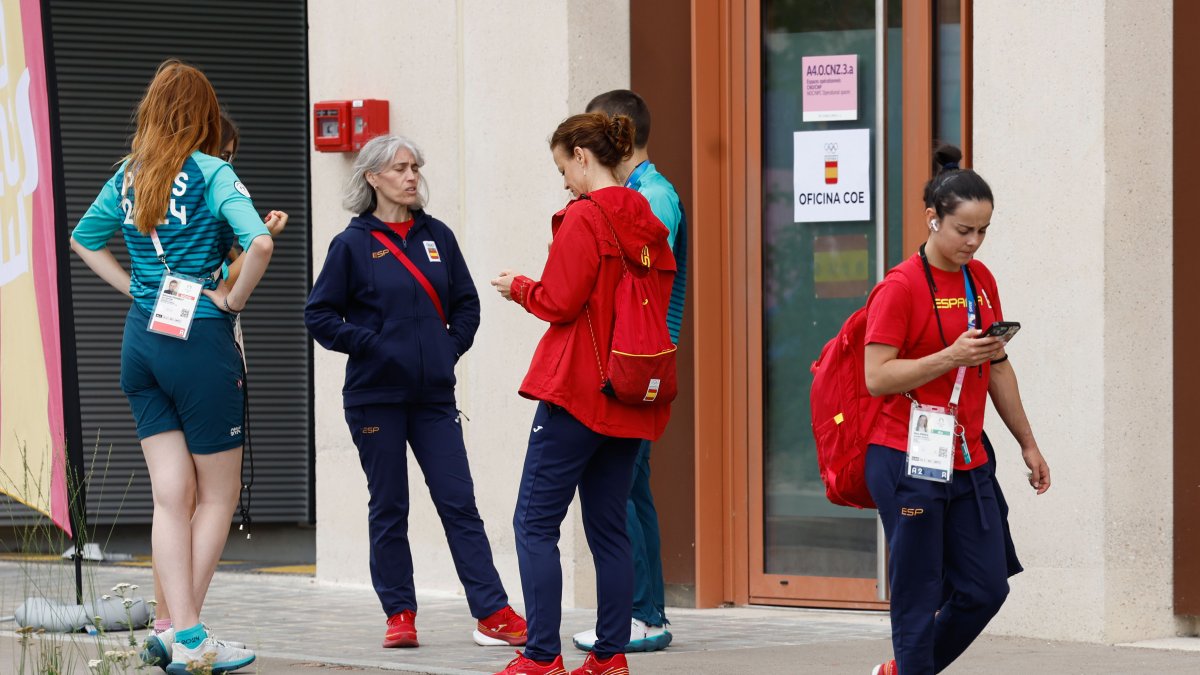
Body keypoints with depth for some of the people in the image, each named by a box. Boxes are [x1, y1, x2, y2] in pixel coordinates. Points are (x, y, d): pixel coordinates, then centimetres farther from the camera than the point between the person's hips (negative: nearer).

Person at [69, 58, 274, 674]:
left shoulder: (128, 177, 8)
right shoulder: (209, 173, -10)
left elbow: (82, 238, 24)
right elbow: (260, 242, -24)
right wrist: (234, 298, -10)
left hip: (141, 338, 6)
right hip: (200, 340, -6)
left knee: (171, 496, 6)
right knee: (219, 492, 6)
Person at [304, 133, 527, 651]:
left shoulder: (437, 237, 8)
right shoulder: (353, 244, -1)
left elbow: (466, 302, 16)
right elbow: (320, 315, -1)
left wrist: (452, 347, 2)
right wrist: (370, 345, -10)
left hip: (433, 395, 2)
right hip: (375, 396, -2)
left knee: (458, 502, -2)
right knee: (389, 509, 4)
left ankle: (493, 615, -5)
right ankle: (399, 614, 12)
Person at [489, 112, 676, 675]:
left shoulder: (583, 217, -11)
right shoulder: (647, 224, 12)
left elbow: (560, 302, -14)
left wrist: (519, 287, 6)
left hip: (578, 390, -8)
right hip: (630, 397, 8)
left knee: (535, 523, -4)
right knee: (608, 528, 11)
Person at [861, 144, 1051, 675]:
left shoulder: (981, 280, 10)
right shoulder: (902, 286, -11)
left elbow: (998, 369, 19)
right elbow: (877, 377, -17)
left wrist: (1028, 444, 20)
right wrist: (951, 357, -25)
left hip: (968, 462, 7)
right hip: (908, 463, -7)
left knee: (987, 588, 6)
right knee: (920, 595, -3)